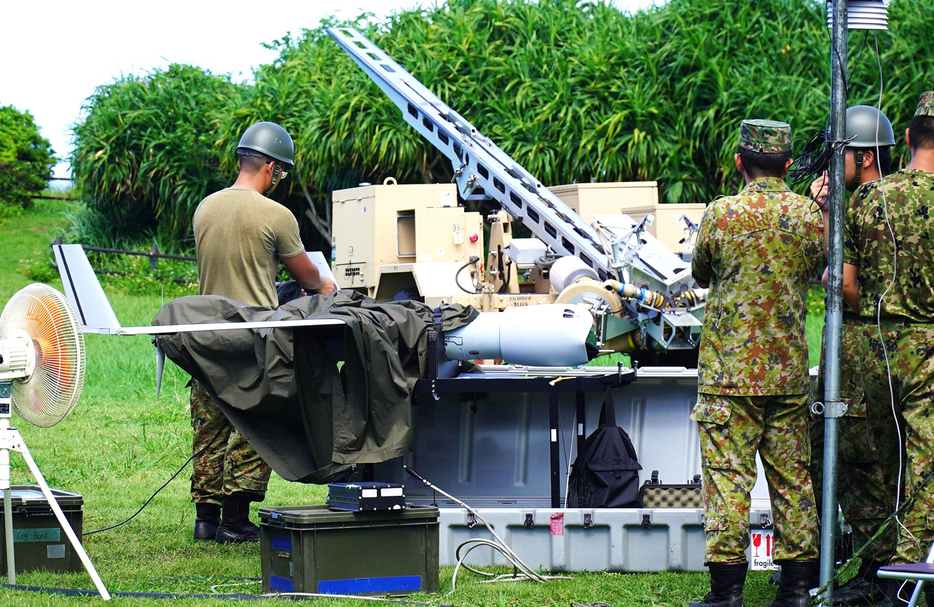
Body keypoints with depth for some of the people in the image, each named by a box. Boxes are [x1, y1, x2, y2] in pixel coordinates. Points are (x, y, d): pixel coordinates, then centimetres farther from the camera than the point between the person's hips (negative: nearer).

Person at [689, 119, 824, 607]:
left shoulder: (721, 214, -8)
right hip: (790, 372, 3)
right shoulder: (808, 213, 0)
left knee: (727, 476, -2)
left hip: (730, 370, -3)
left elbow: (700, 273, 8)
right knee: (792, 476, 10)